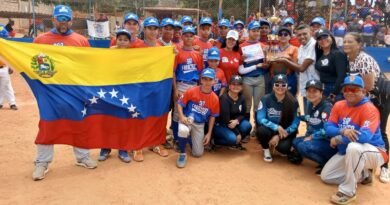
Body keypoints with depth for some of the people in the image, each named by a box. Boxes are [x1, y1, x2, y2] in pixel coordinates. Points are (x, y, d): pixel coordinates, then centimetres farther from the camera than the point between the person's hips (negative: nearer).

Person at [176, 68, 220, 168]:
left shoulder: (215, 98, -8)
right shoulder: (191, 91, -15)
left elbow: (212, 116, 3)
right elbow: (180, 104, -6)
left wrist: (209, 133, 2)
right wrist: (181, 116, -24)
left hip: (200, 125, 3)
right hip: (187, 119, -3)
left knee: (198, 153, 2)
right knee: (183, 130, -41)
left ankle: (192, 138, 36)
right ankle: (182, 154, -14)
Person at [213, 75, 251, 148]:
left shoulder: (241, 98, -1)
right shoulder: (224, 98, -21)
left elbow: (243, 114, 4)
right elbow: (225, 119, -22)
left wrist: (237, 121, -20)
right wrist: (237, 133, -17)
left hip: (234, 122, 6)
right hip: (220, 125, -6)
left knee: (247, 125, -21)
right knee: (232, 139, -30)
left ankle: (236, 141, 5)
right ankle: (215, 140, 0)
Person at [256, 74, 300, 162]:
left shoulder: (293, 102, -9)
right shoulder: (266, 99, -11)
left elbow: (295, 123, -10)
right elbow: (260, 118, -16)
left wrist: (279, 136, -19)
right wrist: (277, 127, -29)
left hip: (286, 132, 0)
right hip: (270, 129, 0)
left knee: (283, 147, -30)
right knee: (261, 130, -34)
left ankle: (288, 146, 12)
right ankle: (266, 149, 0)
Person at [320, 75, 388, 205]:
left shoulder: (369, 109, -22)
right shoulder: (338, 105, -1)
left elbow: (364, 137, -35)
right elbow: (328, 128, -6)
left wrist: (337, 139, -24)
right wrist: (342, 131, -29)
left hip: (373, 152, -7)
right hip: (346, 152, 7)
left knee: (353, 147, -41)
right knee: (325, 176, 3)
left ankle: (348, 191, -24)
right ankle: (362, 174, 21)